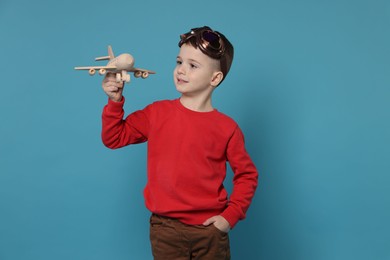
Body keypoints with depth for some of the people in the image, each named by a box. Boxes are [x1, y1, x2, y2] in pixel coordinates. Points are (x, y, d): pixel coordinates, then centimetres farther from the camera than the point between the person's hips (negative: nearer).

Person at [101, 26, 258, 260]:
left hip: (209, 230, -1)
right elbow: (114, 138, 4)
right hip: (165, 230, 1)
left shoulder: (227, 128, -7)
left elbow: (247, 175, 3)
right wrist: (115, 101, -8)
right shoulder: (157, 113, -2)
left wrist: (231, 216, -4)